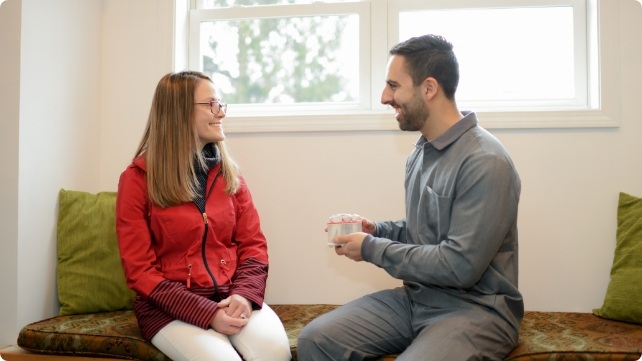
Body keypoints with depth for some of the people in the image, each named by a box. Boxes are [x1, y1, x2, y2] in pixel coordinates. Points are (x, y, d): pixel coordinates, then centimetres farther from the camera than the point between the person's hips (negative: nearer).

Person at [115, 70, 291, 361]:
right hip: (170, 307, -3)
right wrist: (207, 313, -17)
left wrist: (245, 295, -13)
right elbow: (140, 271, -7)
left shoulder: (229, 173, 8)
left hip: (231, 298, 3)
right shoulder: (137, 179, -5)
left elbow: (253, 244, 7)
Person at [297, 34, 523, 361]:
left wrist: (372, 249, -15)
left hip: (475, 309, -7)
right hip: (415, 297, 8)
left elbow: (460, 266, -24)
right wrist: (377, 231, 2)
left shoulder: (485, 163, -19)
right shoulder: (420, 153, 9)